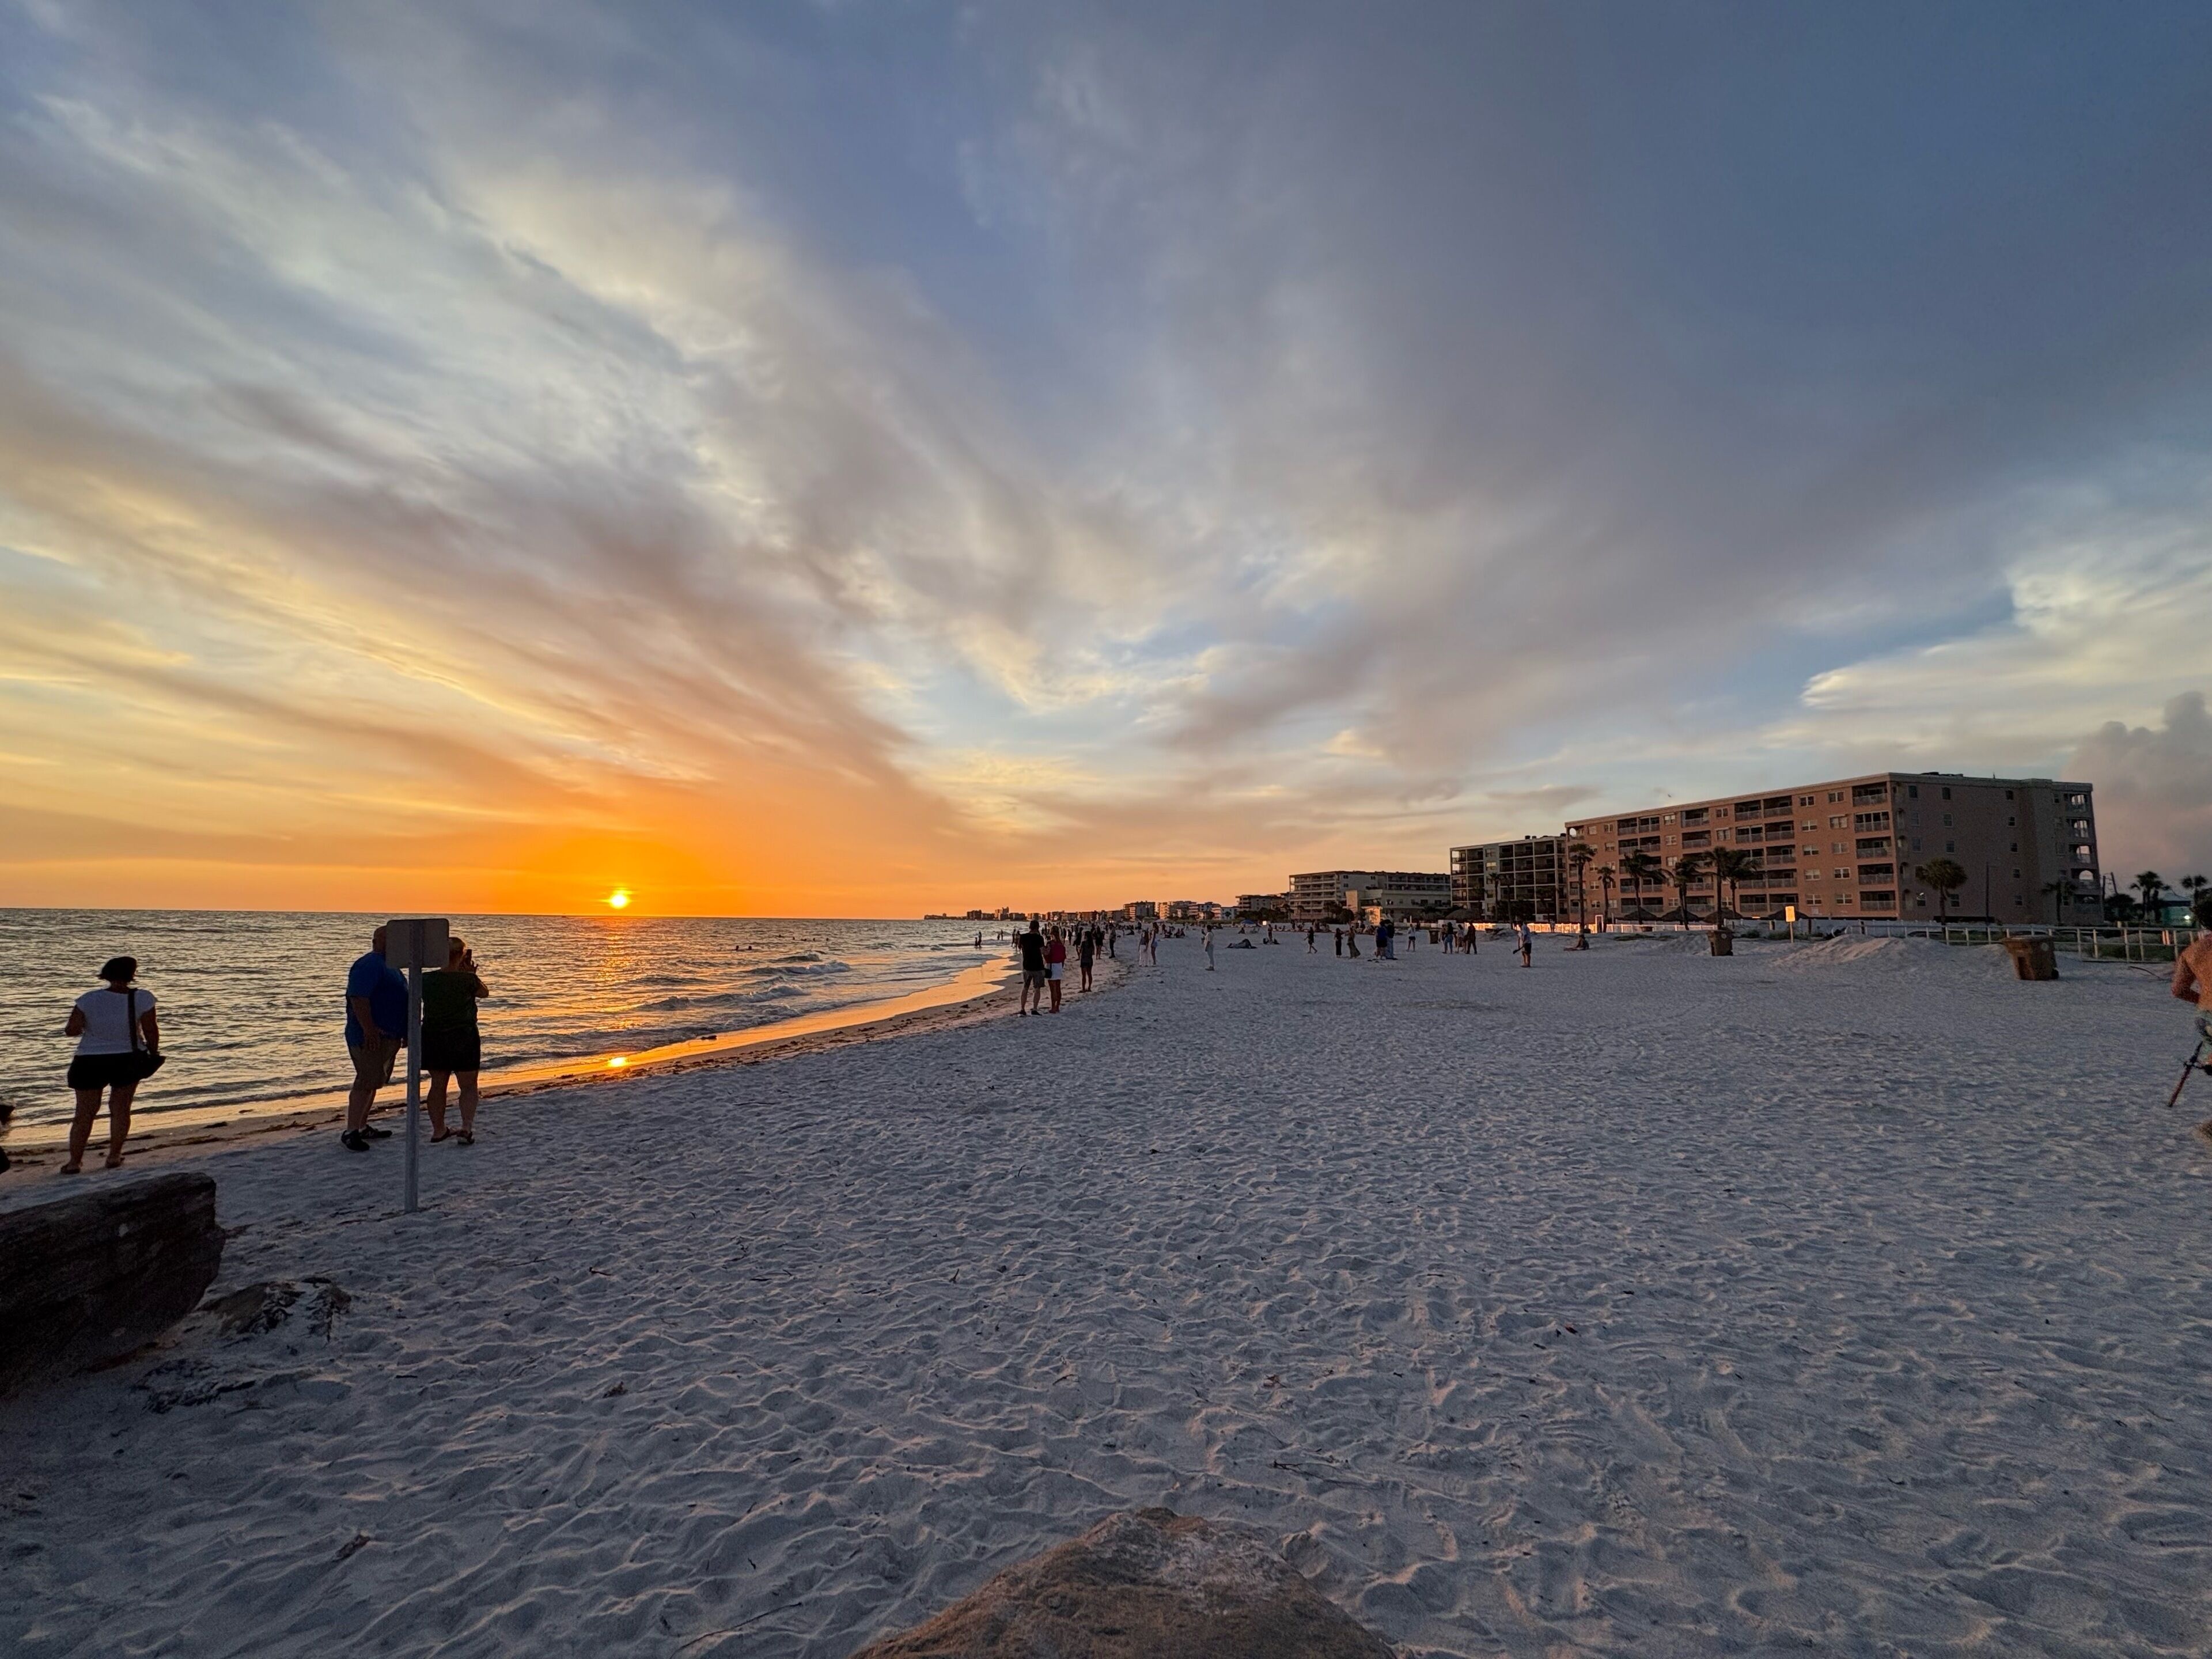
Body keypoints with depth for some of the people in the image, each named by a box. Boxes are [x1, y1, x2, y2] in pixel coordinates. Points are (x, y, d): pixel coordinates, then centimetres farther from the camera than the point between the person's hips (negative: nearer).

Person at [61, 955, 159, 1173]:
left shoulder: (89, 1000, -12)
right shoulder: (142, 998, -13)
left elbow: (72, 1030, -9)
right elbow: (151, 1031, -7)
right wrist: (153, 1054, 9)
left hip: (91, 1063, 0)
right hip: (129, 1061, 0)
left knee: (85, 1114, 11)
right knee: (121, 1110, 12)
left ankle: (74, 1162, 16)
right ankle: (114, 1156, 16)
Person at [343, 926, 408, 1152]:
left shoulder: (389, 966, 19)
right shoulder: (369, 965, -14)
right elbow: (358, 998, -24)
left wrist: (404, 1031, 24)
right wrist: (369, 1029, -27)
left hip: (389, 1037, 10)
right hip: (371, 1038, -10)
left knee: (373, 1083, 15)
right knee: (365, 1083, -9)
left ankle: (363, 1128, 23)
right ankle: (350, 1133, -5)